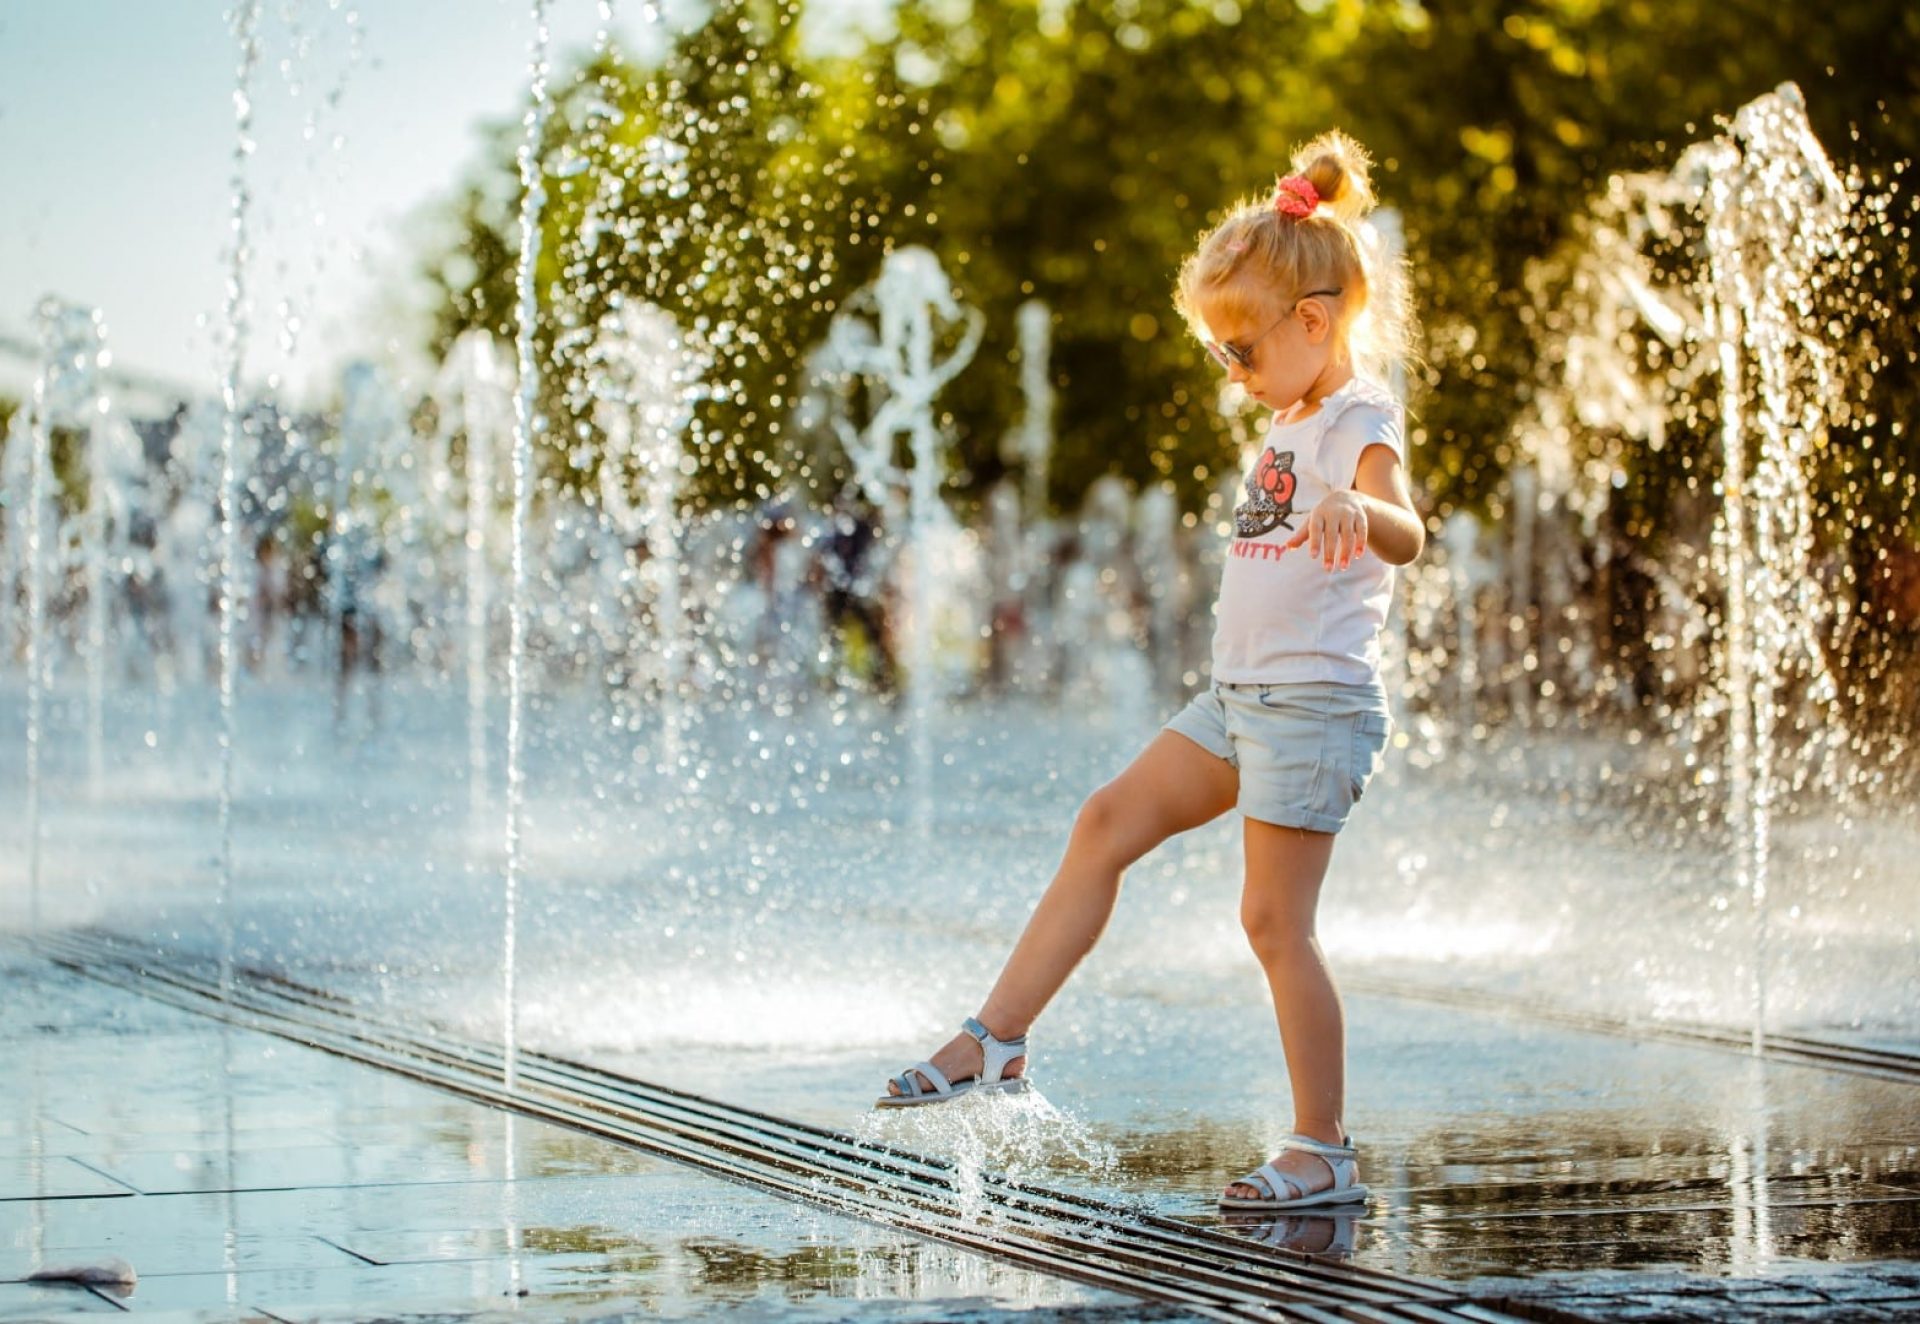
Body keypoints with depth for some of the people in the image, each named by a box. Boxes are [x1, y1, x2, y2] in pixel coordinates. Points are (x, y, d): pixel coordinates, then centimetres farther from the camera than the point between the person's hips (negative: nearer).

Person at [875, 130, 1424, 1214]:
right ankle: (998, 1042, 10)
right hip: (1243, 695, 10)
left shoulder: (1362, 424, -15)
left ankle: (1326, 1152, 0)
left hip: (1315, 701, -10)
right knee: (1111, 821, 7)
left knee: (1276, 920, -8)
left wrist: (1357, 509, -55)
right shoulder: (1297, 421, 15)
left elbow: (1406, 534, -36)